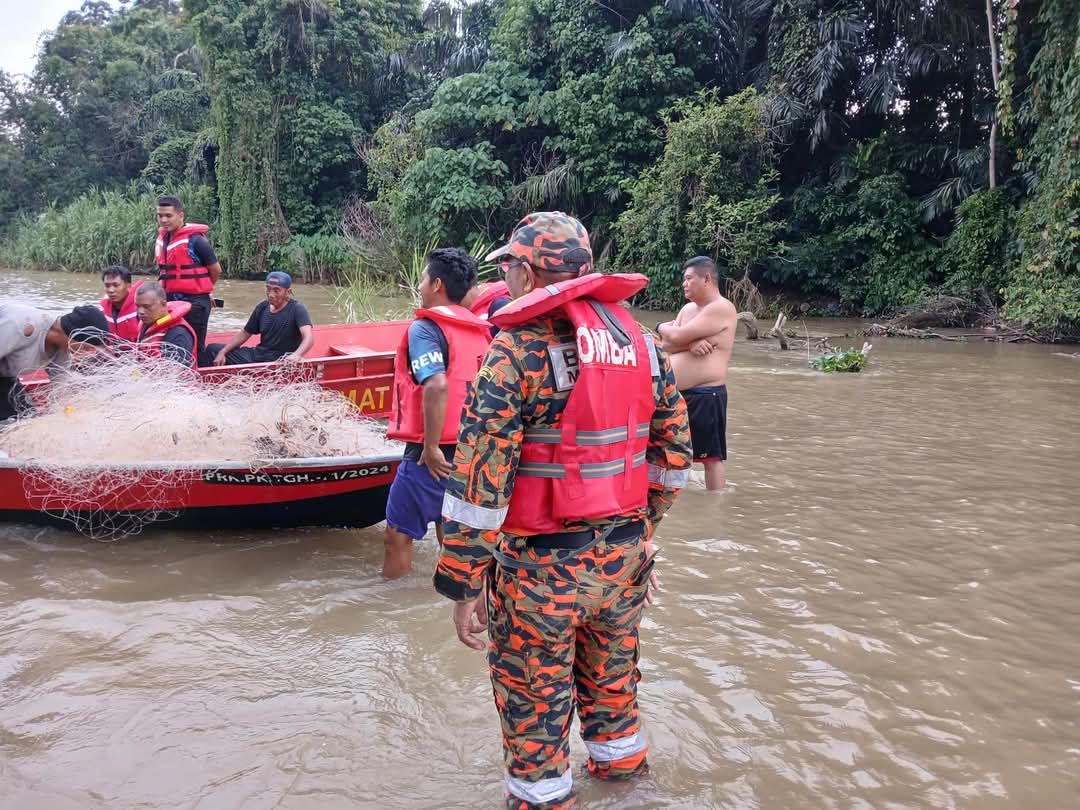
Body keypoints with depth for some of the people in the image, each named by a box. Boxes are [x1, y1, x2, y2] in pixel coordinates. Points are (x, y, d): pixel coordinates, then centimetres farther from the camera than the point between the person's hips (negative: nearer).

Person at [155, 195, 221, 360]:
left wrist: (202, 289, 9)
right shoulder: (161, 239, 7)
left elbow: (216, 271, -6)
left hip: (194, 303, -7)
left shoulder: (195, 240, -15)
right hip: (170, 302, 7)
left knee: (194, 347, 1)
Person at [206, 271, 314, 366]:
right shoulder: (262, 307, 6)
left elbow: (308, 337, -29)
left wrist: (297, 355, -50)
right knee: (212, 349, 9)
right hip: (258, 355, 7)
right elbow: (244, 333, 15)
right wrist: (222, 352, 2)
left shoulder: (297, 309, -14)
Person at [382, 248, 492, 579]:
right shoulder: (480, 331, 10)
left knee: (398, 536, 6)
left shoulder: (425, 327, -11)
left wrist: (431, 448, -20)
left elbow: (437, 386, -26)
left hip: (434, 455, -7)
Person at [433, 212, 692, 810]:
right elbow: (674, 447, 10)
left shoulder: (521, 347, -16)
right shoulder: (637, 337, 3)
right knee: (611, 672, 27)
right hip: (625, 554, 7)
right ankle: (620, 762, 47)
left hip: (545, 562, -6)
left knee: (533, 696, 13)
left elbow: (479, 476, -19)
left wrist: (463, 583, -13)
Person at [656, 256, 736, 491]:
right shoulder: (688, 309, 14)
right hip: (677, 393, 9)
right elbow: (666, 345, 4)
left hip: (705, 395, -9)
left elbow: (676, 336, -19)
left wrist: (662, 327, 3)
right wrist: (690, 343, -15)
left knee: (712, 456, 0)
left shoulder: (721, 308, -13)